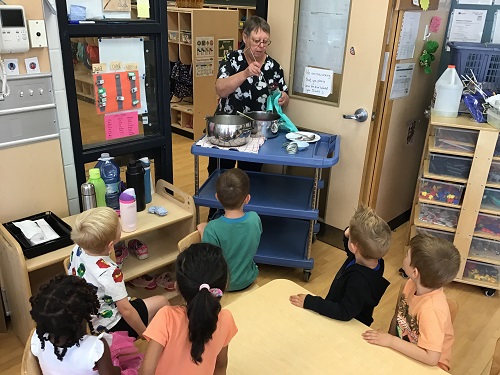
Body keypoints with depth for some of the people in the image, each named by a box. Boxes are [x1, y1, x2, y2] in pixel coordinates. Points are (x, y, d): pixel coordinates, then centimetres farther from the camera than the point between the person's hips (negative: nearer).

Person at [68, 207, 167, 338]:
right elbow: (126, 311, -27)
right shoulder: (110, 273, -36)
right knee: (162, 302, 5)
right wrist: (144, 334, -12)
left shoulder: (77, 250, -15)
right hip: (110, 327, -7)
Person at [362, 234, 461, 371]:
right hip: (403, 349, 6)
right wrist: (389, 336, -7)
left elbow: (431, 358, -34)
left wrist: (390, 341, -28)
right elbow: (398, 314, 3)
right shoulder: (412, 283, -12)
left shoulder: (430, 310, -34)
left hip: (427, 364, -6)